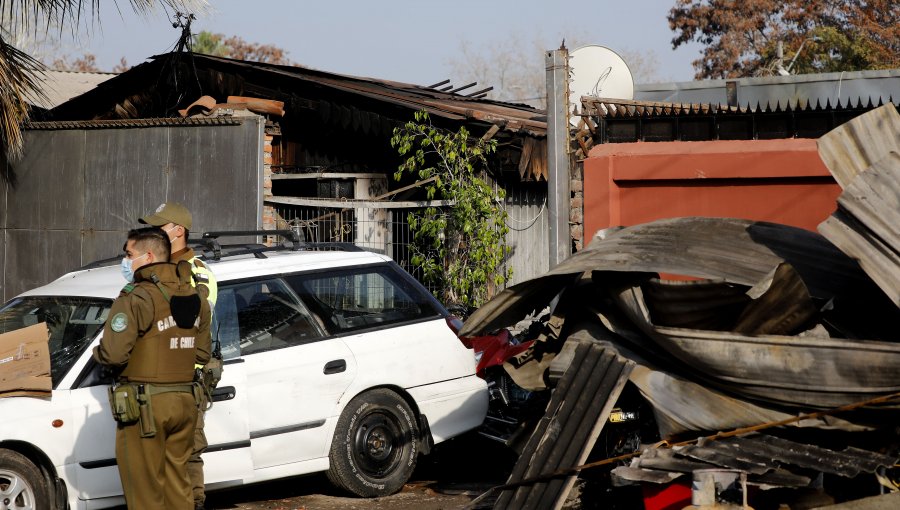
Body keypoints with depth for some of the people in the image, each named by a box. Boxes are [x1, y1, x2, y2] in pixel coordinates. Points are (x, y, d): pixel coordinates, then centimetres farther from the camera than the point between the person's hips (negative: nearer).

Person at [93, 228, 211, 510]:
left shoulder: (137, 298, -16)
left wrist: (98, 352, -1)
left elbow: (114, 354, -22)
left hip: (145, 404, -7)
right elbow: (202, 354, 13)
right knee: (177, 485, 16)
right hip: (184, 402, 7)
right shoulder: (194, 298, 9)